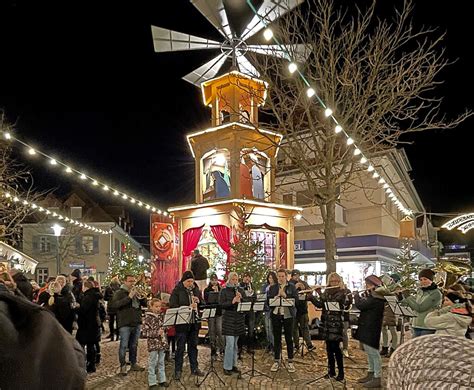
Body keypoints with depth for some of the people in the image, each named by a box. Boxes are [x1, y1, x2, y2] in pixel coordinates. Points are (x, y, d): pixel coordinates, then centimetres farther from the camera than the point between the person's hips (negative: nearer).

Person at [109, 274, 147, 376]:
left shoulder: (137, 292, 13)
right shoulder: (119, 293, -4)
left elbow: (145, 304, 12)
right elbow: (114, 305, -20)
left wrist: (142, 296, -8)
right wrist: (129, 297, -23)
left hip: (136, 323, 5)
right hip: (125, 324, -5)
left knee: (134, 345, 14)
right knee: (124, 345, -3)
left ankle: (133, 364, 24)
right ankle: (123, 366, 8)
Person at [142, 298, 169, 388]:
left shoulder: (161, 316, 4)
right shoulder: (148, 318, -12)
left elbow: (164, 327, 16)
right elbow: (144, 333, -16)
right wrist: (156, 333, -22)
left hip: (162, 343, 5)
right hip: (153, 344, -5)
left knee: (161, 362, 14)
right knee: (152, 363, 4)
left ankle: (162, 380, 25)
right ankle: (152, 383, 15)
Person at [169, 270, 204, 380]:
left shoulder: (196, 290, 10)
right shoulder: (177, 291, -6)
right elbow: (172, 306, -15)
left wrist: (198, 301, -8)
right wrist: (187, 307, -23)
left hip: (194, 323, 5)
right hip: (182, 323, -5)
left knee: (193, 346, 14)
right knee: (180, 347, 3)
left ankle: (194, 368, 26)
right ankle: (178, 371, 15)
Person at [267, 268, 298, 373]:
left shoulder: (292, 287, 3)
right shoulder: (272, 288, 8)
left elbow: (296, 299, -8)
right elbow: (268, 301, 0)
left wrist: (285, 295, -17)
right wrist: (277, 296, -14)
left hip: (288, 315, -2)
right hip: (276, 315, 2)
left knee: (289, 339, 5)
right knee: (277, 339, 9)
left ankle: (290, 362, 17)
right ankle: (277, 362, 19)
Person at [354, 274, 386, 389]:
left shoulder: (375, 299, -23)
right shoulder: (374, 297, 10)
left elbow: (360, 305, -22)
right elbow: (365, 304, 21)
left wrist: (356, 295, -6)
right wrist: (359, 297, 9)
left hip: (371, 329, -11)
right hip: (367, 328, 11)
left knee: (374, 353, -3)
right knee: (369, 352, 19)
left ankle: (377, 378, 5)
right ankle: (371, 374, 30)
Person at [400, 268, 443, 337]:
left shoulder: (436, 293, -12)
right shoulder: (420, 291, 10)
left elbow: (420, 308, -18)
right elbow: (413, 307, 15)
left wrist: (409, 298, -10)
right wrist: (402, 298, 3)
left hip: (428, 328, -6)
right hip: (416, 326, 6)